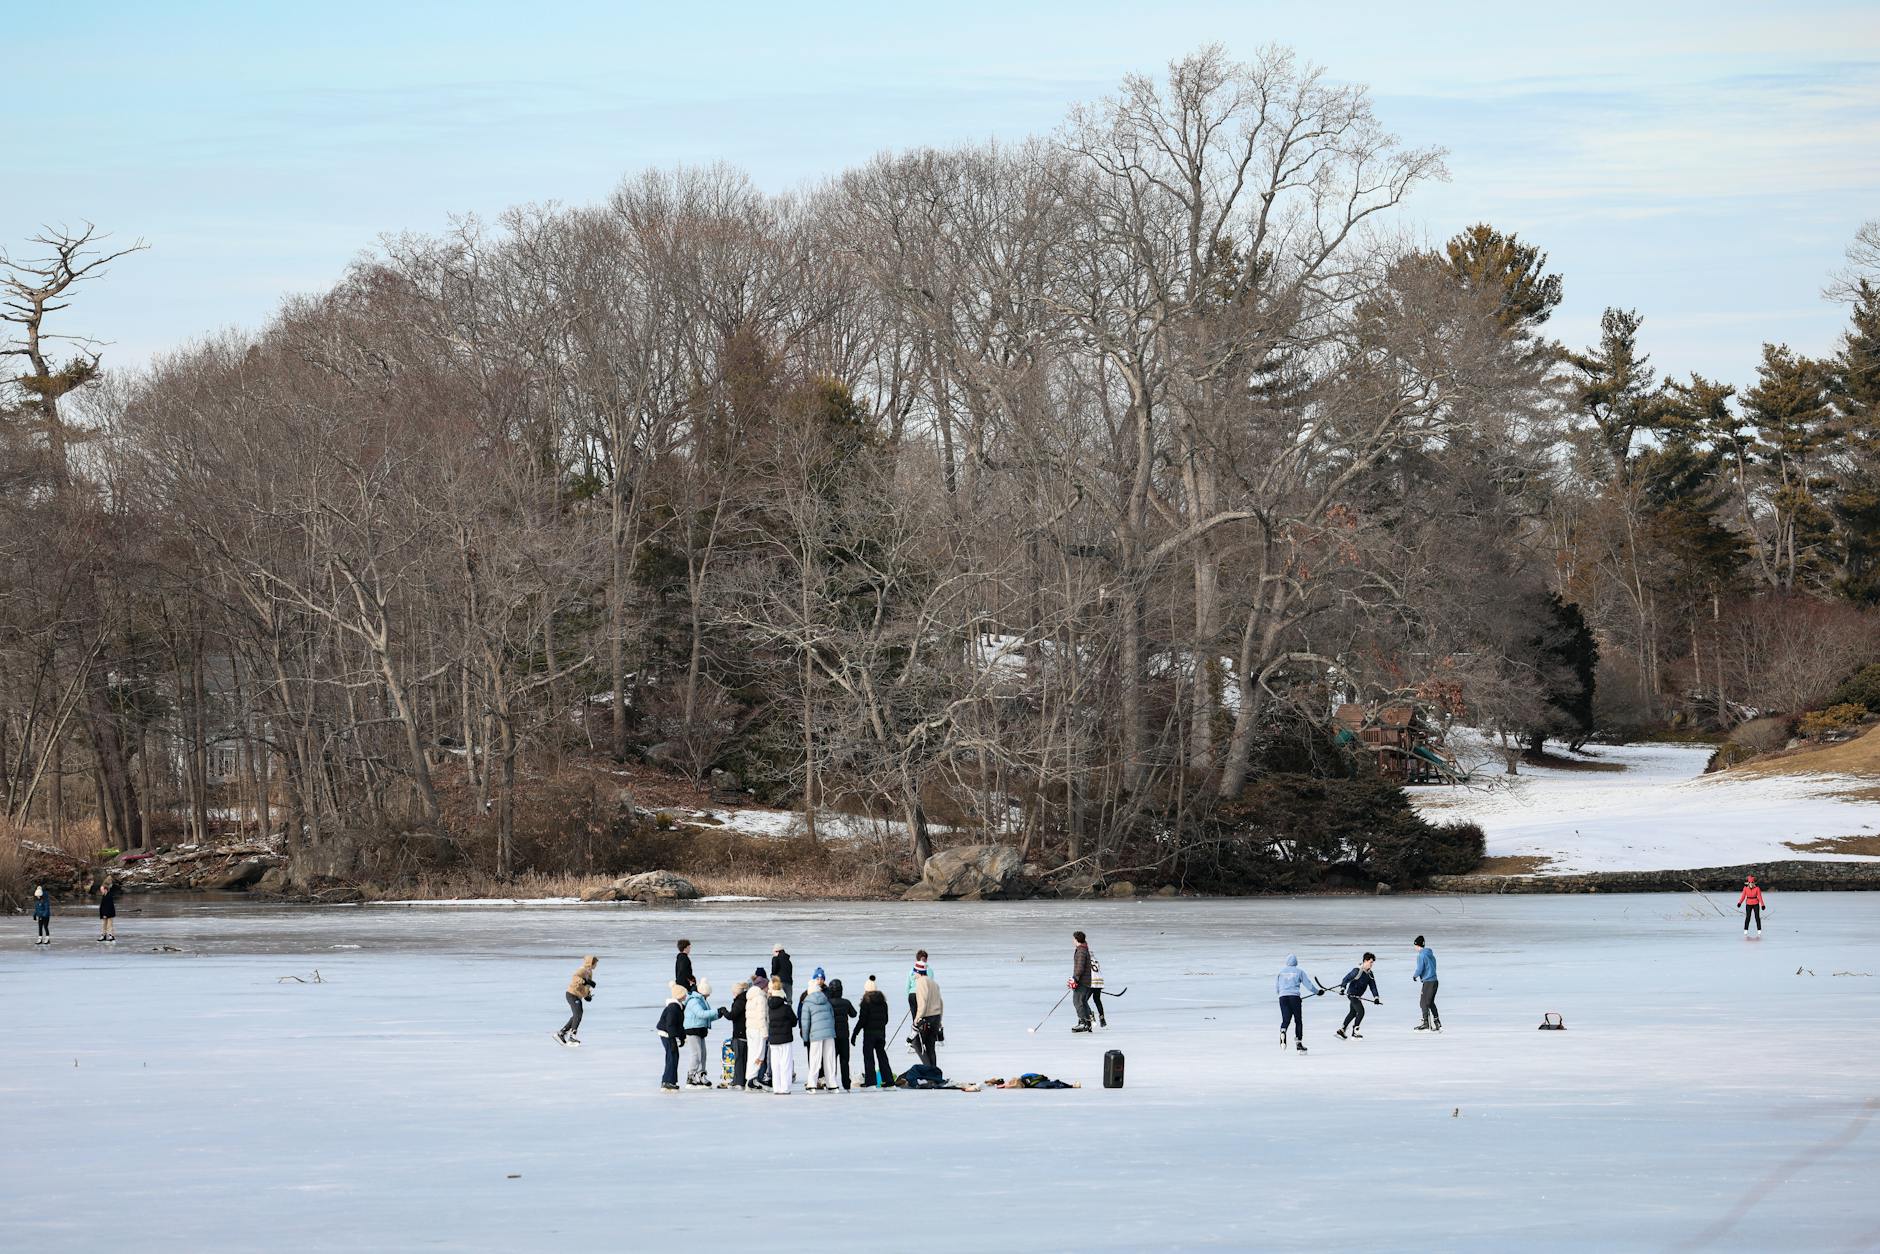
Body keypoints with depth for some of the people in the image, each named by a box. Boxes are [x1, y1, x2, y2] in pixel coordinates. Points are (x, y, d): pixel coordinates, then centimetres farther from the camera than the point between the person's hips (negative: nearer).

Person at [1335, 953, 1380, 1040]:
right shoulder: (1358, 970, -20)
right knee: (1361, 1011, -14)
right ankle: (1354, 1033, -7)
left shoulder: (1369, 973, 6)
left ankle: (1341, 1030, 31)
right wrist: (1343, 987, -35)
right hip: (1352, 994, -10)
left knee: (1353, 1013, 20)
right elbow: (1346, 978, -21)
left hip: (1357, 995, 10)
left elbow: (1373, 986, 6)